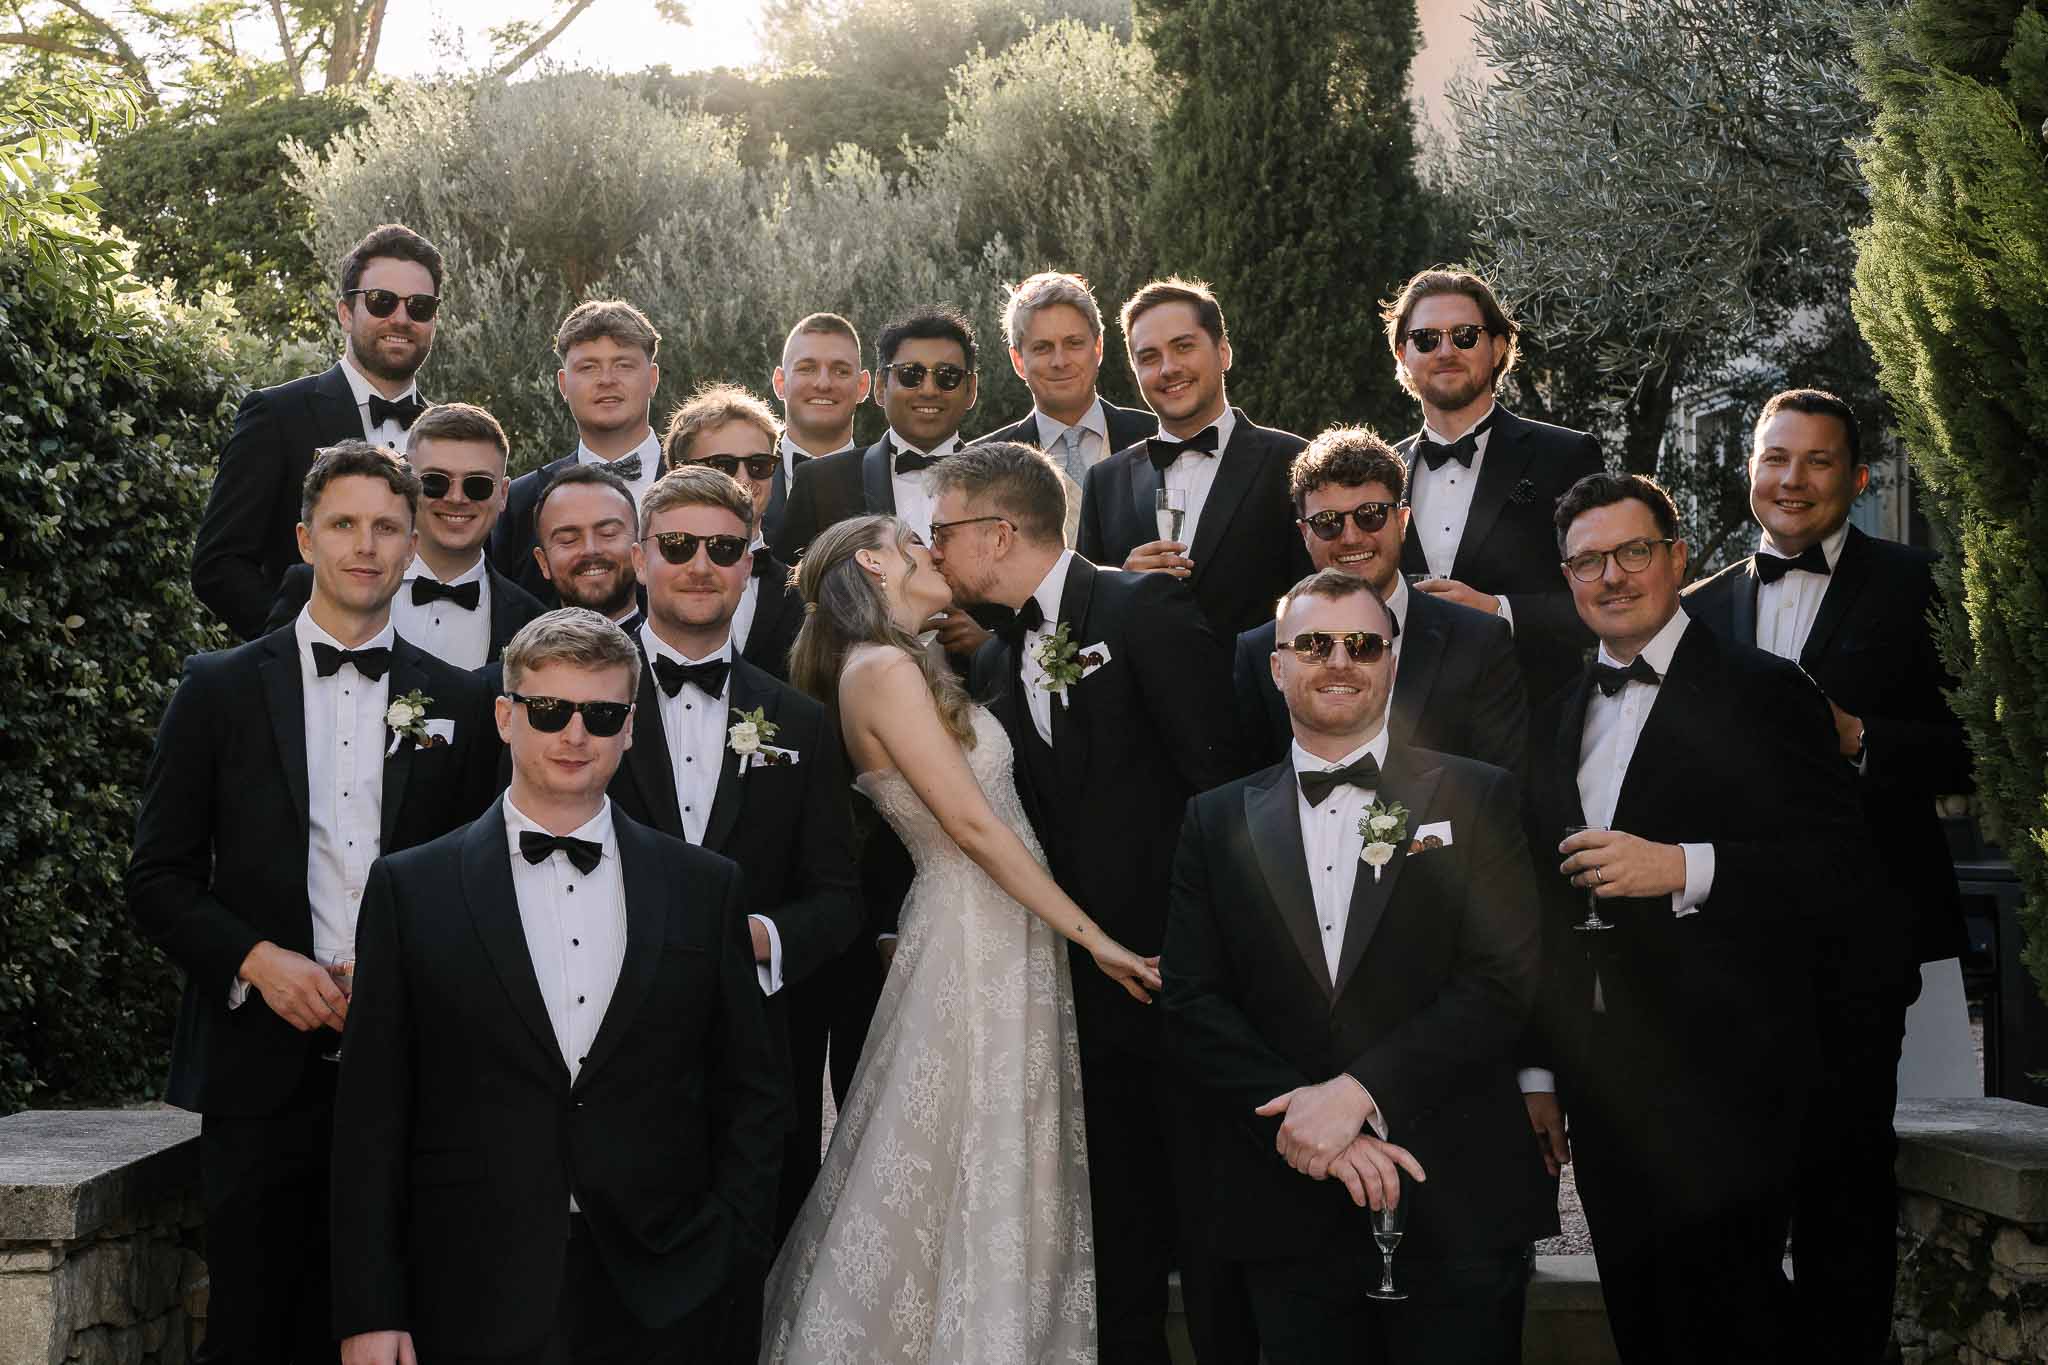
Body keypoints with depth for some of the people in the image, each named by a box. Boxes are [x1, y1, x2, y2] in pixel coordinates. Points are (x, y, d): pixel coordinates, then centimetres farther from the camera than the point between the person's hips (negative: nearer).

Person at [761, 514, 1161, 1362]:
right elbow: (973, 823, -19)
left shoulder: (901, 668, 14)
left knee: (996, 1160, 15)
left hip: (995, 936, 10)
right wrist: (1090, 933, -16)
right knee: (970, 1173, -2)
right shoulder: (885, 671, -16)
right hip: (975, 938, -10)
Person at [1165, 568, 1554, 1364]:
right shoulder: (1218, 821, 10)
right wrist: (1301, 1125, -12)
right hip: (1288, 1212, 2)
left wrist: (1356, 1091, -16)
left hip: (1460, 1211, -1)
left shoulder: (1477, 799, 5)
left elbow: (1505, 979, -6)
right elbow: (1192, 1007, 2)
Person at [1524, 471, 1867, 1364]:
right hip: (1600, 1085, 6)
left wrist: (1682, 867, -23)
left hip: (1720, 1081, -6)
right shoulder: (1559, 719, 15)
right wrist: (1539, 1073, 16)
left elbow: (1841, 868, -12)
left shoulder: (1764, 694, -4)